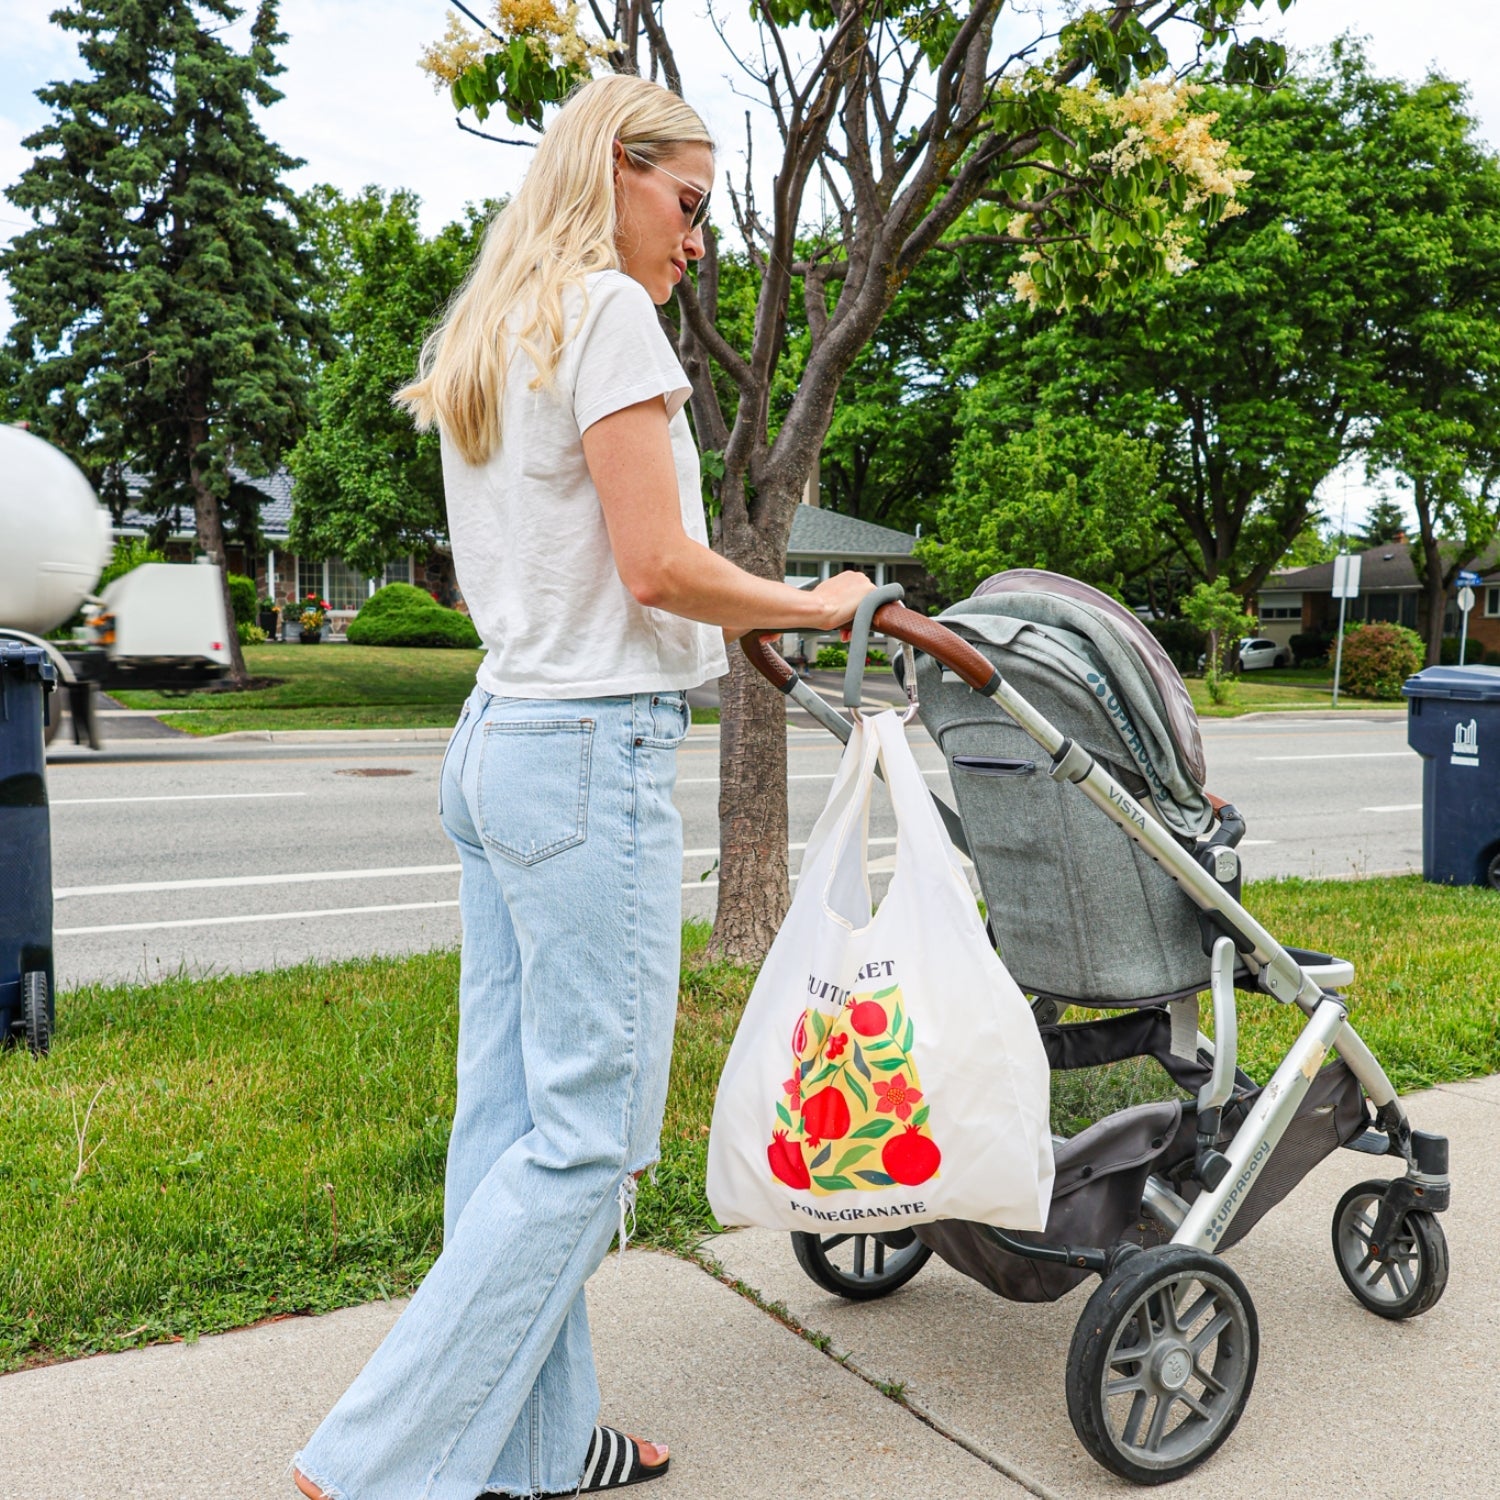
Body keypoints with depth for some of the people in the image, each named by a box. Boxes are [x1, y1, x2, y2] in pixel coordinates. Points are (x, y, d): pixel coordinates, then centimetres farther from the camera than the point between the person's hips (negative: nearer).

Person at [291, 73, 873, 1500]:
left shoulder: (482, 339, 20)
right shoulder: (605, 310, -8)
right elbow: (658, 566, -15)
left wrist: (739, 620, 19)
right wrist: (820, 605, 0)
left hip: (497, 737, 10)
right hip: (591, 752, -10)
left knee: (512, 1114, 12)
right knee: (588, 1131, -2)